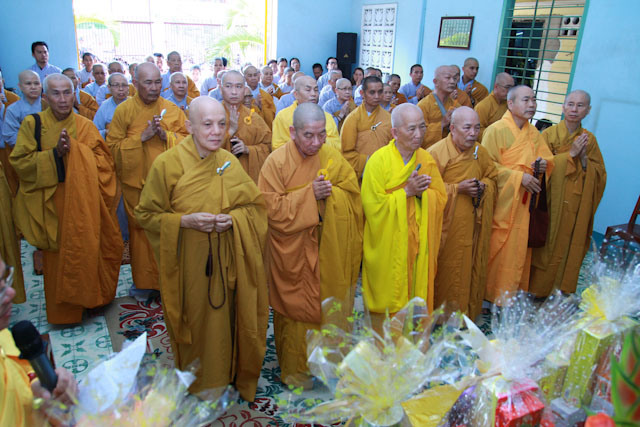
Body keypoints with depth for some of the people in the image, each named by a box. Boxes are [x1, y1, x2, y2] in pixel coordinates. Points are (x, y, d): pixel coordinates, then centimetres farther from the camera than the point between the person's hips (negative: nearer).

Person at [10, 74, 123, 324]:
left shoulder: (86, 126, 3)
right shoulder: (32, 124, -1)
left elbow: (104, 162, -2)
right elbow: (19, 162, -6)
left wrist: (75, 150, -16)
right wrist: (54, 154, -18)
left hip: (85, 203, 1)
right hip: (53, 203, -1)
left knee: (88, 251, 7)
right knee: (59, 256, 5)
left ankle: (91, 298, 29)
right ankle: (63, 311, 23)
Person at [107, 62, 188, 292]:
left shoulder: (172, 109, 2)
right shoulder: (123, 110, -1)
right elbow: (113, 146, -4)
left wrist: (165, 135, -14)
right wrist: (142, 137, -15)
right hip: (137, 183, 0)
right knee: (141, 231, 8)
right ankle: (144, 282, 25)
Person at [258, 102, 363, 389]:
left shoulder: (333, 158, -2)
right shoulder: (277, 162, -12)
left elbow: (353, 196, 1)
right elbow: (272, 208, -15)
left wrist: (329, 193, -18)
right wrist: (310, 193, -23)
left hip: (327, 251, 3)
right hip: (292, 253, -3)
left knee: (326, 304, 14)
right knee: (295, 307, 8)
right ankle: (295, 369, 29)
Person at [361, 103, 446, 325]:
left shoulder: (427, 160, 3)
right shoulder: (379, 160, -12)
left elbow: (441, 198, 5)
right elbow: (373, 205, -15)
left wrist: (421, 193, -15)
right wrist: (407, 192, -19)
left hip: (418, 246, 4)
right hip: (387, 247, -4)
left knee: (416, 296, 13)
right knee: (388, 299, 6)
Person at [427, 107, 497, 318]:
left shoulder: (480, 152, 4)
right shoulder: (436, 153, -14)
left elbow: (493, 177, 17)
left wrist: (484, 186, -5)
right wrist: (458, 188, -23)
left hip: (472, 226, 6)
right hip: (447, 226, -5)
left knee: (470, 268, 14)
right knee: (446, 271, 4)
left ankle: (467, 312, 32)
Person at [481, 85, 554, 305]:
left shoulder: (534, 133, 11)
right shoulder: (496, 130, -11)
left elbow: (548, 159, 19)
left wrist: (543, 165, -5)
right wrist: (519, 176, -19)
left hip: (522, 204, 6)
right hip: (500, 202, -6)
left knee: (518, 248, 11)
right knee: (496, 248, 1)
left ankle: (508, 295, 25)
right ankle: (491, 293, 17)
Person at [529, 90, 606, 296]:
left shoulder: (589, 139, 7)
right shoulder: (549, 134, -3)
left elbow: (600, 174, 6)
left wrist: (584, 158, -10)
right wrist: (570, 153, -15)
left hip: (577, 208, 3)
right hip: (552, 204, -3)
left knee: (569, 246, 9)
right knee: (547, 245, 2)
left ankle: (560, 289, 24)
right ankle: (537, 288, 16)